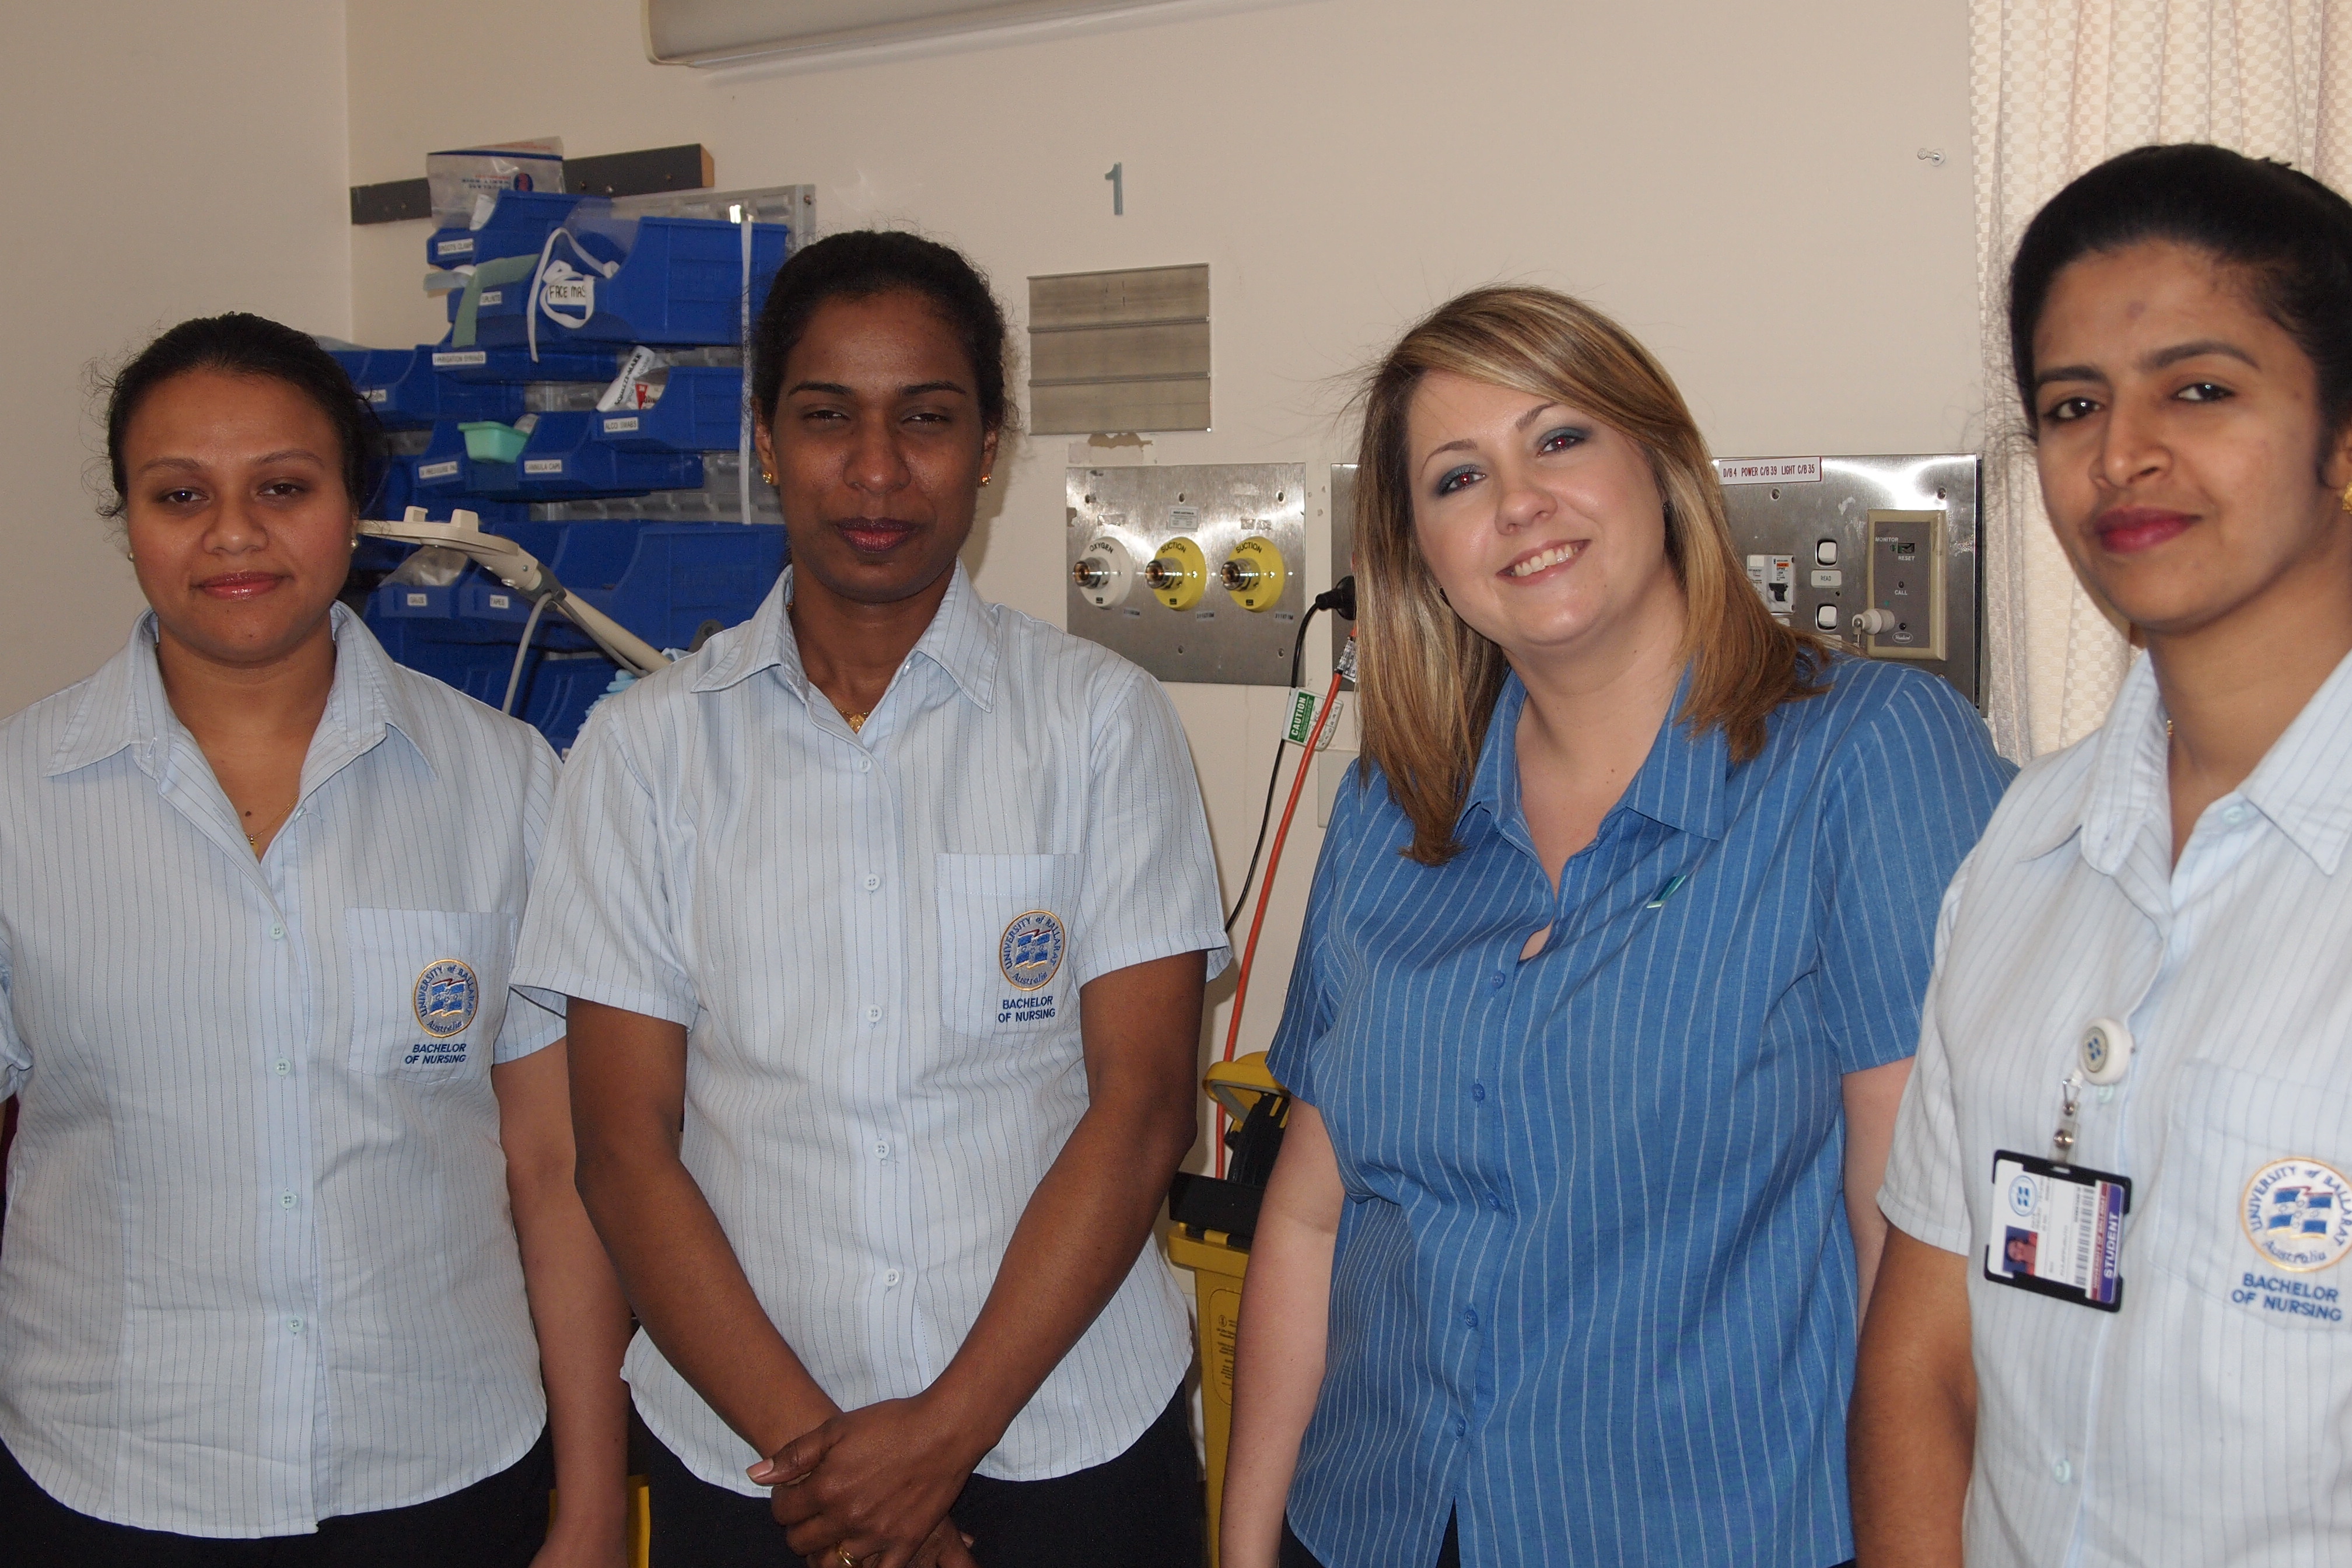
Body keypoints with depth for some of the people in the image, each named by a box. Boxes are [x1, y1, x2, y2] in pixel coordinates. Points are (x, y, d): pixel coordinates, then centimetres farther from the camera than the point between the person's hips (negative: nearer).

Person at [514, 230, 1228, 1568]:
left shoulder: (1104, 721, -2)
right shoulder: (648, 746, 1)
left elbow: (1141, 1107, -7)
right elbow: (626, 1149, -2)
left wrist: (948, 1431, -13)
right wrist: (809, 1445, -10)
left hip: (1070, 1448, 0)